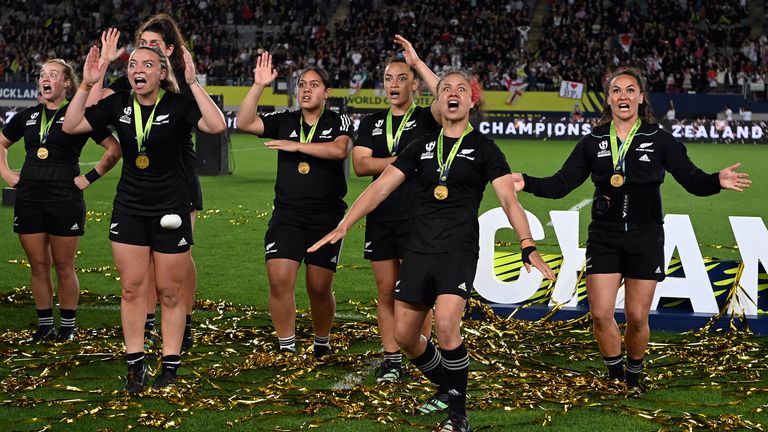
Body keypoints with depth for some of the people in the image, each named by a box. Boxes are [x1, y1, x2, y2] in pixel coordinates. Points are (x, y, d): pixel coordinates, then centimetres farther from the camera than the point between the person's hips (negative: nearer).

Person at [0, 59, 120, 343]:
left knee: (64, 266, 2)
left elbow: (114, 149, -3)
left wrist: (89, 178, -6)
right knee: (38, 266, 7)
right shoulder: (28, 116, 11)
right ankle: (45, 326, 15)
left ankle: (68, 327, 12)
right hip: (29, 199, 4)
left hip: (64, 199, -4)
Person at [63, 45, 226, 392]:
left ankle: (170, 366, 13)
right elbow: (72, 126, 0)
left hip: (170, 210, -4)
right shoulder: (118, 104, 1)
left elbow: (216, 126, -28)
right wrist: (86, 85, -10)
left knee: (170, 292, 3)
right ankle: (136, 366, 12)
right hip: (129, 209, 4)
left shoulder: (179, 105, -12)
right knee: (132, 289, 4)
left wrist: (193, 83, -29)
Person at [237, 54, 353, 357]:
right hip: (287, 215, 2)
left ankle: (322, 344, 25)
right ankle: (287, 348, 0)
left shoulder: (339, 122, 2)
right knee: (279, 281, -12)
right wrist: (258, 86, -11)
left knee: (319, 288, 3)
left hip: (326, 216, -2)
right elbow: (244, 123, -3)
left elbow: (339, 150, -18)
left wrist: (297, 145, -18)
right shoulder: (284, 121, 8)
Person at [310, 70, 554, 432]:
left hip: (459, 250, -5)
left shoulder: (483, 148, 1)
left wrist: (528, 246, -20)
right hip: (419, 249, 5)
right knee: (404, 335, 4)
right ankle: (446, 389, 30)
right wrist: (343, 226, 0)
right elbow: (381, 187, 9)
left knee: (446, 325, -25)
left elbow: (509, 200, -6)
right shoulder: (422, 146, 11)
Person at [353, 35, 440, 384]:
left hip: (417, 218, -4)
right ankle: (391, 360, 12)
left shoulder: (426, 119, 2)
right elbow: (360, 165, 0)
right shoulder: (371, 124, 13)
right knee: (386, 292, 6)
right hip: (380, 219, 4)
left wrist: (418, 62, -17)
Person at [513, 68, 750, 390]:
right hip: (604, 238, 1)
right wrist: (527, 183, -13)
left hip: (645, 239, -1)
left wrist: (717, 181, -27)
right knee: (600, 314, -6)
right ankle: (615, 373, 17)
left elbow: (692, 180, -6)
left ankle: (634, 374, 27)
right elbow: (561, 184, 3)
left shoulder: (659, 140, 0)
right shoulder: (593, 142, 4)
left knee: (637, 318, 1)